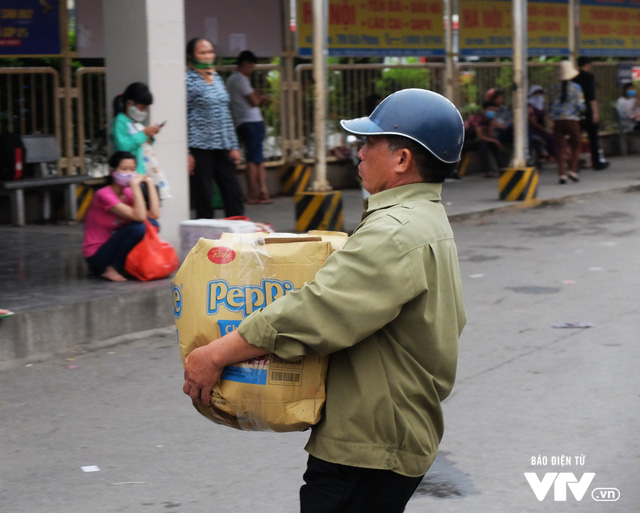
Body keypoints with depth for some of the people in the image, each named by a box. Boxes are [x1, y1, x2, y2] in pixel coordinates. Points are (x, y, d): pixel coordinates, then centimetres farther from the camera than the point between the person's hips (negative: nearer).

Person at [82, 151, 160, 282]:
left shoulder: (128, 193, 5)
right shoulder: (104, 195, -19)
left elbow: (154, 214, -11)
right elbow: (139, 216, -29)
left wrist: (150, 183, -8)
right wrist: (135, 185, -28)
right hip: (97, 255, -8)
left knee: (152, 224, -6)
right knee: (138, 227, -26)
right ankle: (110, 269, -15)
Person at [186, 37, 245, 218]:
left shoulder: (216, 77, 15)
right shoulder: (189, 80, -8)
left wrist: (233, 146, 15)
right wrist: (186, 153, -15)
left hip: (221, 148, 7)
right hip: (200, 148, -7)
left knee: (234, 195, 6)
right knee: (204, 198, -1)